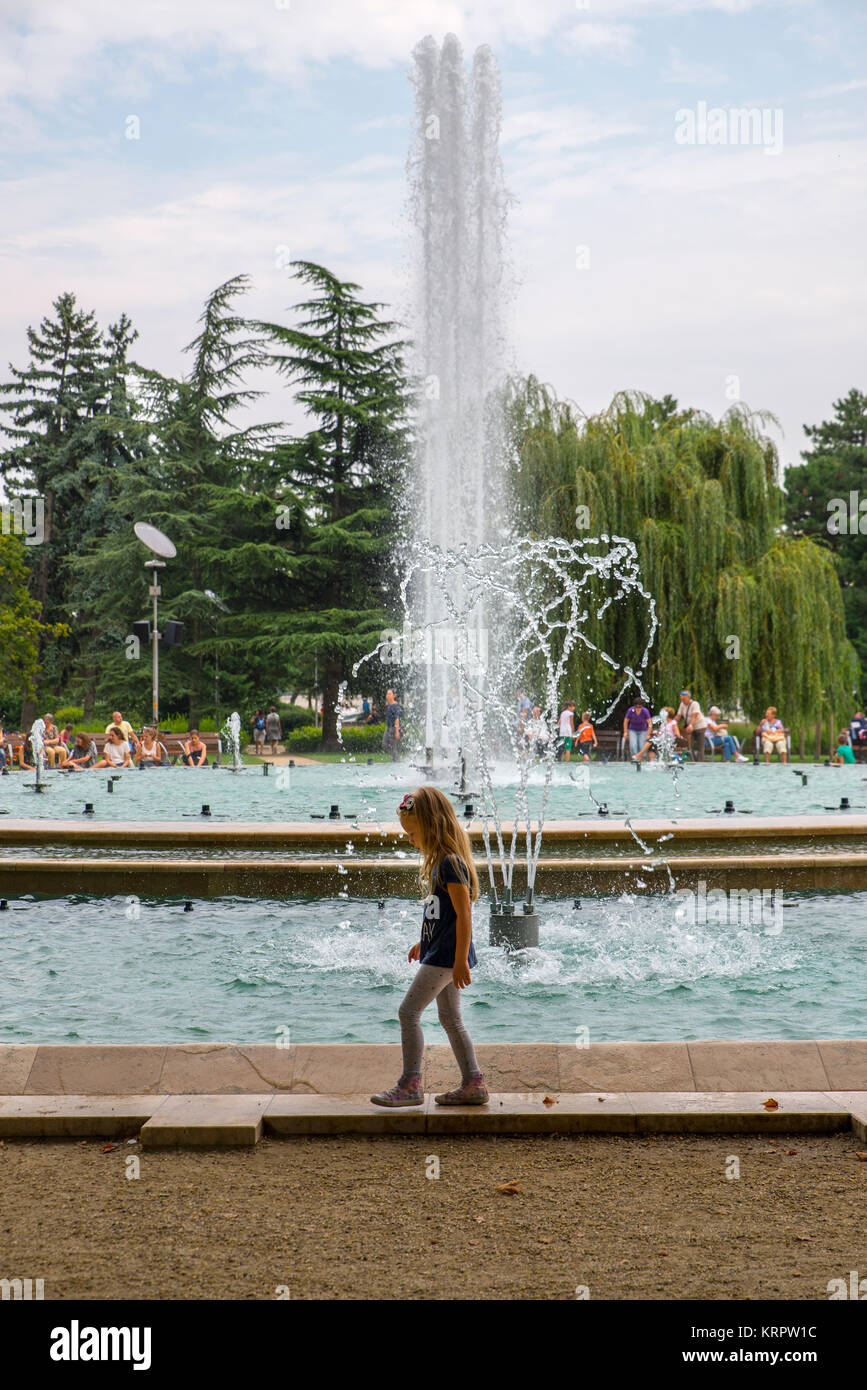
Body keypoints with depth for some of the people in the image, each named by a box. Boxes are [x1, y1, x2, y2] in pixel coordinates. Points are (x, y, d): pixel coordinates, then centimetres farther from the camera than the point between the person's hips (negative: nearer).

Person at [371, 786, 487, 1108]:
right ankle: (473, 1084, 17)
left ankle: (410, 1085, -4)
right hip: (440, 953, 10)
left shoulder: (451, 863, -18)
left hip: (446, 956, -10)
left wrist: (461, 960, -20)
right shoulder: (440, 861, 12)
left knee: (409, 1011, -8)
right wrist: (424, 943, 28)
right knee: (450, 1018, 13)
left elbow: (464, 914, -20)